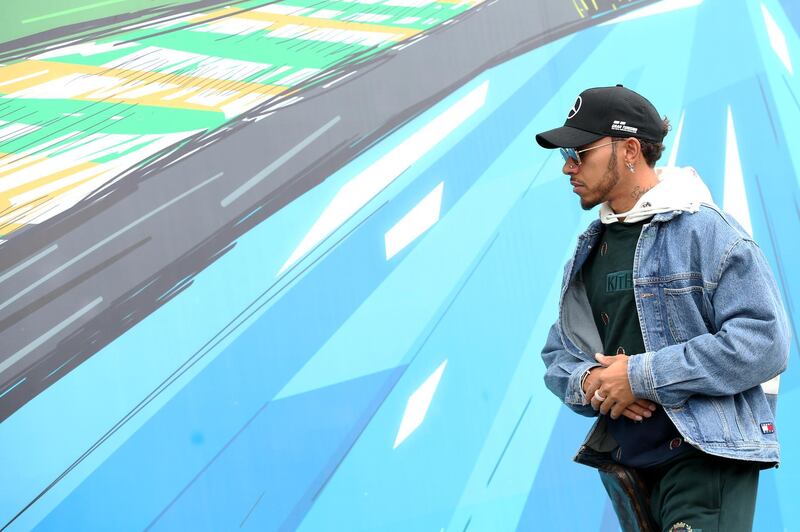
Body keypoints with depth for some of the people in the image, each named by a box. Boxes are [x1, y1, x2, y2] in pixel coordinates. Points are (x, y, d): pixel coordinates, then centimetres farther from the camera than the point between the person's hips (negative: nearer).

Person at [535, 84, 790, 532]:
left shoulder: (704, 229, -10)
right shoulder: (589, 250, 13)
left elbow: (765, 343, -18)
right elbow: (559, 352, 18)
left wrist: (642, 375, -18)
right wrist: (586, 383, -8)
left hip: (706, 455, -7)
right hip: (623, 462, 7)